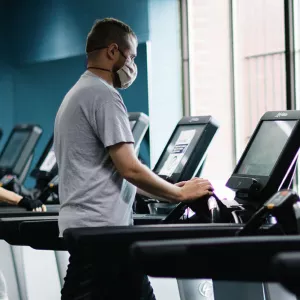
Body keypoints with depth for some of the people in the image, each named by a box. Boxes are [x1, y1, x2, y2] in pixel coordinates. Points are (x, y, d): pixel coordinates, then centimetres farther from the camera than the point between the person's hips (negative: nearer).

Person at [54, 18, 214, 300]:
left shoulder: (75, 95, 20)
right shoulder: (103, 95, -12)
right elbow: (130, 168, -17)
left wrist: (171, 191, 19)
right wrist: (181, 194, -4)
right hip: (102, 229, -10)